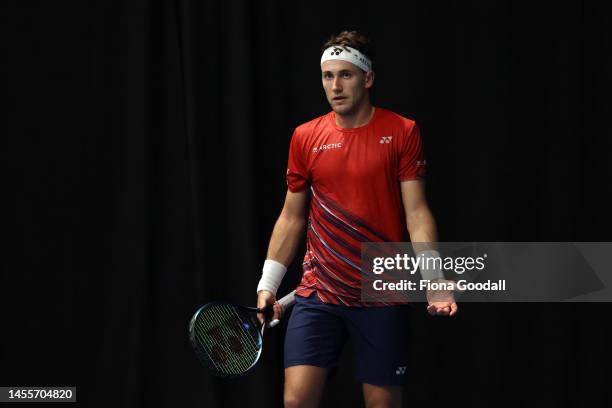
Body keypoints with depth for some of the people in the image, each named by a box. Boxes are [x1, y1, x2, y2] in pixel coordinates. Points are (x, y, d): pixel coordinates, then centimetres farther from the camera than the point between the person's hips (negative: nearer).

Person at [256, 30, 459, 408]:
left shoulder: (402, 133, -2)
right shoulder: (305, 137, 6)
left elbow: (416, 212, -5)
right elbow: (291, 217, 12)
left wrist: (435, 279, -18)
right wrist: (268, 285, 6)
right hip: (317, 296, 2)